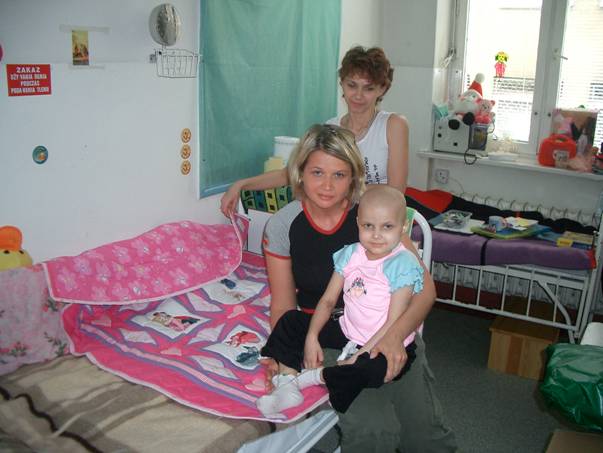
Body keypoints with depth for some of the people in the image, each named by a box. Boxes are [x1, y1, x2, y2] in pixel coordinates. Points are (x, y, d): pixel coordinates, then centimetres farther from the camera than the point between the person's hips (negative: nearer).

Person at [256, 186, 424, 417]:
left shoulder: (403, 265, -18)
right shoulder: (350, 254, -1)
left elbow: (394, 323, -20)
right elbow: (328, 301, 1)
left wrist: (361, 355, -23)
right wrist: (311, 337, -12)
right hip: (348, 331, 6)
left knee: (374, 370, -39)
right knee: (291, 320, 1)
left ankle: (313, 376, -18)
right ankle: (287, 385, -9)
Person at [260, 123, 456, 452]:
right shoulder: (281, 226, -5)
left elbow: (424, 288, -9)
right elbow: (283, 306, 3)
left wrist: (397, 332, -27)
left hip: (387, 330, 1)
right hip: (328, 335, -1)